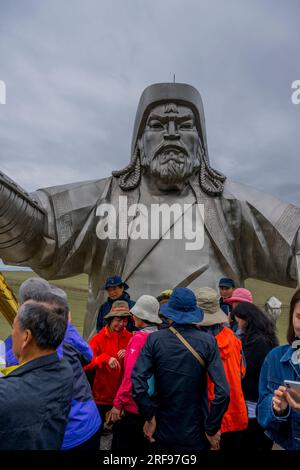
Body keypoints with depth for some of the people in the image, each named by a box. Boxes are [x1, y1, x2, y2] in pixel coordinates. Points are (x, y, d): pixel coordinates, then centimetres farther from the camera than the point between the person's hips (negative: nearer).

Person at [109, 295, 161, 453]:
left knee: (121, 446, 12)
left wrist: (118, 403, -15)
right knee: (140, 445, 23)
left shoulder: (139, 338, -20)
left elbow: (131, 374, -23)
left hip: (133, 406, -6)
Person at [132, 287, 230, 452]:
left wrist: (149, 417, -7)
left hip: (163, 432, 1)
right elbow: (222, 391, -19)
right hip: (197, 434, 0)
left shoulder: (154, 339, -13)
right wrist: (212, 429, -7)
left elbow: (137, 384, -20)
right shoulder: (208, 341, -14)